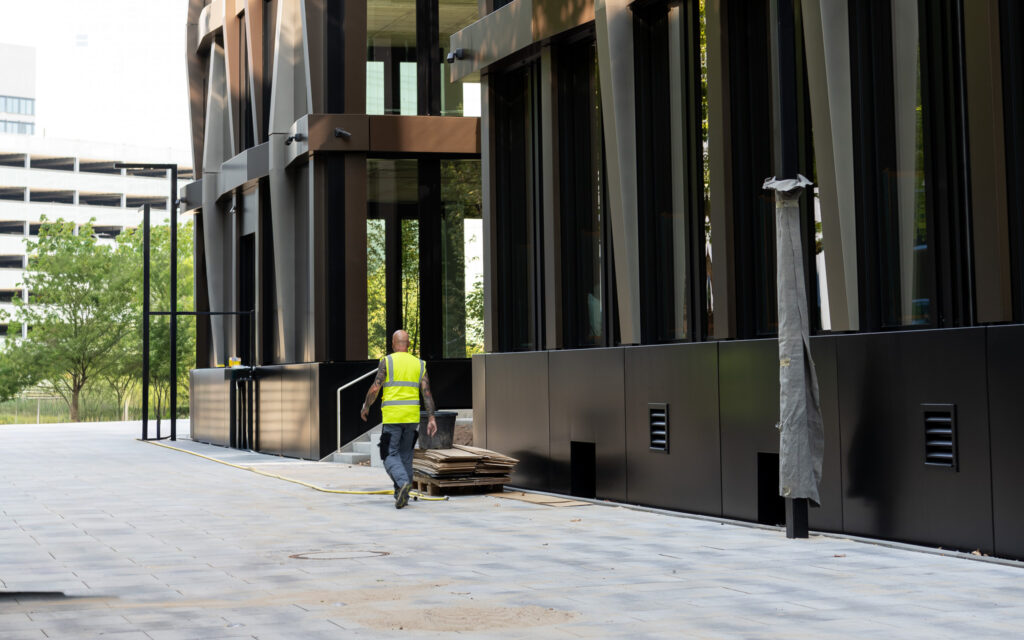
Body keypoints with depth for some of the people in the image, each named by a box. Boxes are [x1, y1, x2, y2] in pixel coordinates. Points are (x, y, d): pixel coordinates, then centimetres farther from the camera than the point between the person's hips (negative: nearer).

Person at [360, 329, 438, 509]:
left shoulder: (387, 361, -3)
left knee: (390, 455, 1)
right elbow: (427, 392, 1)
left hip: (392, 416, -4)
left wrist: (366, 407, 8)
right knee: (405, 455, 14)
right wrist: (431, 418, 1)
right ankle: (402, 496, 15)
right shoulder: (419, 364, 8)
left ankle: (403, 482, -25)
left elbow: (375, 388, -8)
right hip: (412, 417, 4)